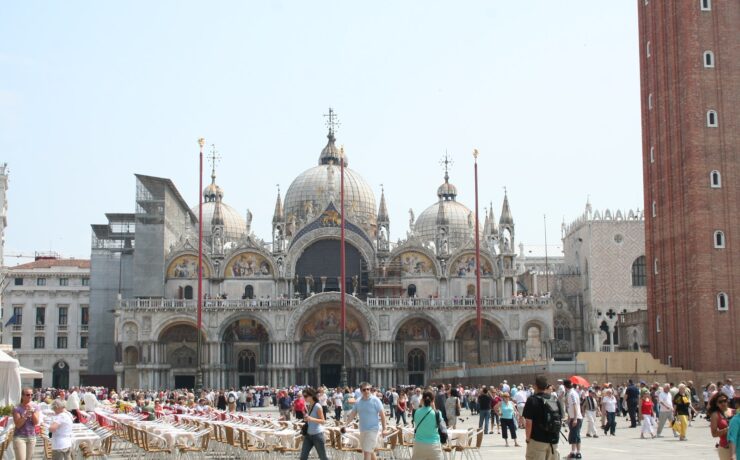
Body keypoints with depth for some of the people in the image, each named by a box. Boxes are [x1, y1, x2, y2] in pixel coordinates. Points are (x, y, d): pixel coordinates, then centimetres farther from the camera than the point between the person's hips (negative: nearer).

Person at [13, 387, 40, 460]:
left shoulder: (35, 407, 4)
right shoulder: (17, 408, -8)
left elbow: (36, 422, -5)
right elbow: (18, 425, -13)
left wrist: (32, 411, -18)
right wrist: (25, 415, -25)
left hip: (32, 437, 4)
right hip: (19, 437, -4)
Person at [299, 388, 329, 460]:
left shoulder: (317, 406, -15)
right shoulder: (309, 406, 7)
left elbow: (323, 421, -17)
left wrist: (312, 419, -31)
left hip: (317, 434, -7)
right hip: (308, 434, 7)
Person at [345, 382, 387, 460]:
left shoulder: (375, 400, -12)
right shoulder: (358, 402, 3)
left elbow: (382, 414, -10)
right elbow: (352, 414, 6)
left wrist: (384, 428, -11)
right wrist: (349, 418, -14)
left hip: (372, 429, -6)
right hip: (362, 430, 6)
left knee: (367, 452, -11)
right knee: (370, 451, 19)